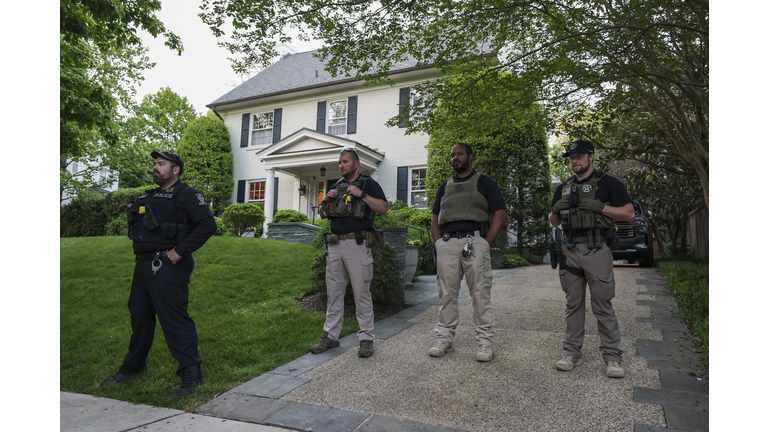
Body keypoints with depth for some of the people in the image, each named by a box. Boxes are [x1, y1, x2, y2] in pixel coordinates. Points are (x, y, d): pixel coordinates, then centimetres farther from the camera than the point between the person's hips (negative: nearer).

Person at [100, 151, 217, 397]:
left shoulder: (187, 195, -7)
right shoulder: (149, 197, 20)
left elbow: (207, 224, -19)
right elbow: (136, 228, 31)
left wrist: (180, 252, -21)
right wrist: (140, 251, 13)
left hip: (168, 268, -9)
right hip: (144, 266, 9)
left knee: (174, 318, -10)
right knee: (139, 315, 20)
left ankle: (191, 373, -3)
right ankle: (133, 365, 39)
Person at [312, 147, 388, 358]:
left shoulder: (368, 184, 4)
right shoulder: (335, 186, 21)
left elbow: (383, 208, -8)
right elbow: (323, 214, 22)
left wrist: (361, 194, -14)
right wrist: (327, 199, 3)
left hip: (357, 245, -6)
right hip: (335, 245, 6)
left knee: (362, 292, -3)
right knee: (334, 292, 9)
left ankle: (366, 338, 7)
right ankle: (330, 336, 19)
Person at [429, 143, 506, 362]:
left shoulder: (484, 183, 10)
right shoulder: (445, 186, 22)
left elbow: (500, 215, 3)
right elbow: (435, 219, 21)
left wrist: (485, 244, -7)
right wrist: (439, 244, 6)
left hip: (474, 241, -4)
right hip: (446, 243, 4)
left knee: (480, 293, -2)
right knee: (446, 293, 6)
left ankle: (485, 341, 7)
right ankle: (444, 338, 16)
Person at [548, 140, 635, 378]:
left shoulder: (608, 183, 3)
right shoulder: (564, 188, 17)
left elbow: (629, 213, -2)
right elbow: (553, 222, 18)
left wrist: (599, 206, -14)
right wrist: (556, 209, -3)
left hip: (597, 251, -4)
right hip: (571, 251, 4)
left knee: (603, 305, -3)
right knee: (573, 304, 8)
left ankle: (612, 356, 8)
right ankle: (571, 353, 16)